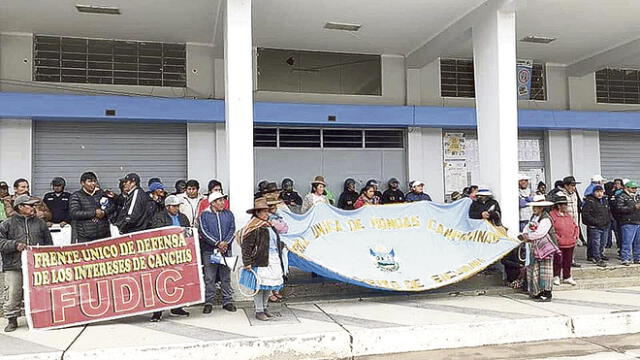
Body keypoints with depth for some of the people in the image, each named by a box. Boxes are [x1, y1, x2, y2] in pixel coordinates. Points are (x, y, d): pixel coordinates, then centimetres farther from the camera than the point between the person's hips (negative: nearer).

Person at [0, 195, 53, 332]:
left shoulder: (40, 223, 12)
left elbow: (48, 243, 15)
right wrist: (15, 245, -15)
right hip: (13, 266, -2)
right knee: (13, 294, -2)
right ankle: (12, 319, 13)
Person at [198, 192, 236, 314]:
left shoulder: (229, 214, 12)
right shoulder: (204, 216, 2)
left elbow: (232, 230, 4)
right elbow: (204, 232, -8)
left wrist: (225, 243, -11)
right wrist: (217, 243, -16)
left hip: (226, 250, 3)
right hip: (209, 251, -3)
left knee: (226, 277, 8)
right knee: (209, 278, 0)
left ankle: (227, 301, 16)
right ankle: (209, 302, 9)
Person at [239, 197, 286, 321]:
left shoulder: (270, 226, 15)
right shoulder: (254, 228, -12)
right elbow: (246, 246, -16)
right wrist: (247, 262, -18)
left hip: (273, 262, 8)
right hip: (260, 262, -8)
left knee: (270, 286, 13)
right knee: (259, 286, 0)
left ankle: (265, 308, 28)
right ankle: (259, 311, 12)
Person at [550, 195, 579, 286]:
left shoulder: (569, 215, 15)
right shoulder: (552, 215, -10)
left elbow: (575, 226, 21)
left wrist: (575, 236, 8)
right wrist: (557, 239, -17)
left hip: (570, 244, 6)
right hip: (558, 244, -6)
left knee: (568, 261, 13)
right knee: (557, 261, 2)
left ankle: (567, 277, 26)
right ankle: (556, 277, 16)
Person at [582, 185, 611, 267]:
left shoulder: (605, 200, 14)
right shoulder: (589, 201, -11)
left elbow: (608, 212, 27)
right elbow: (585, 213, -16)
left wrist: (608, 221, 14)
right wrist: (594, 221, -18)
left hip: (605, 226, 7)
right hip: (594, 227, -7)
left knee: (603, 243, 15)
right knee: (596, 244, -7)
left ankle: (600, 255, 31)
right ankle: (598, 259, -4)